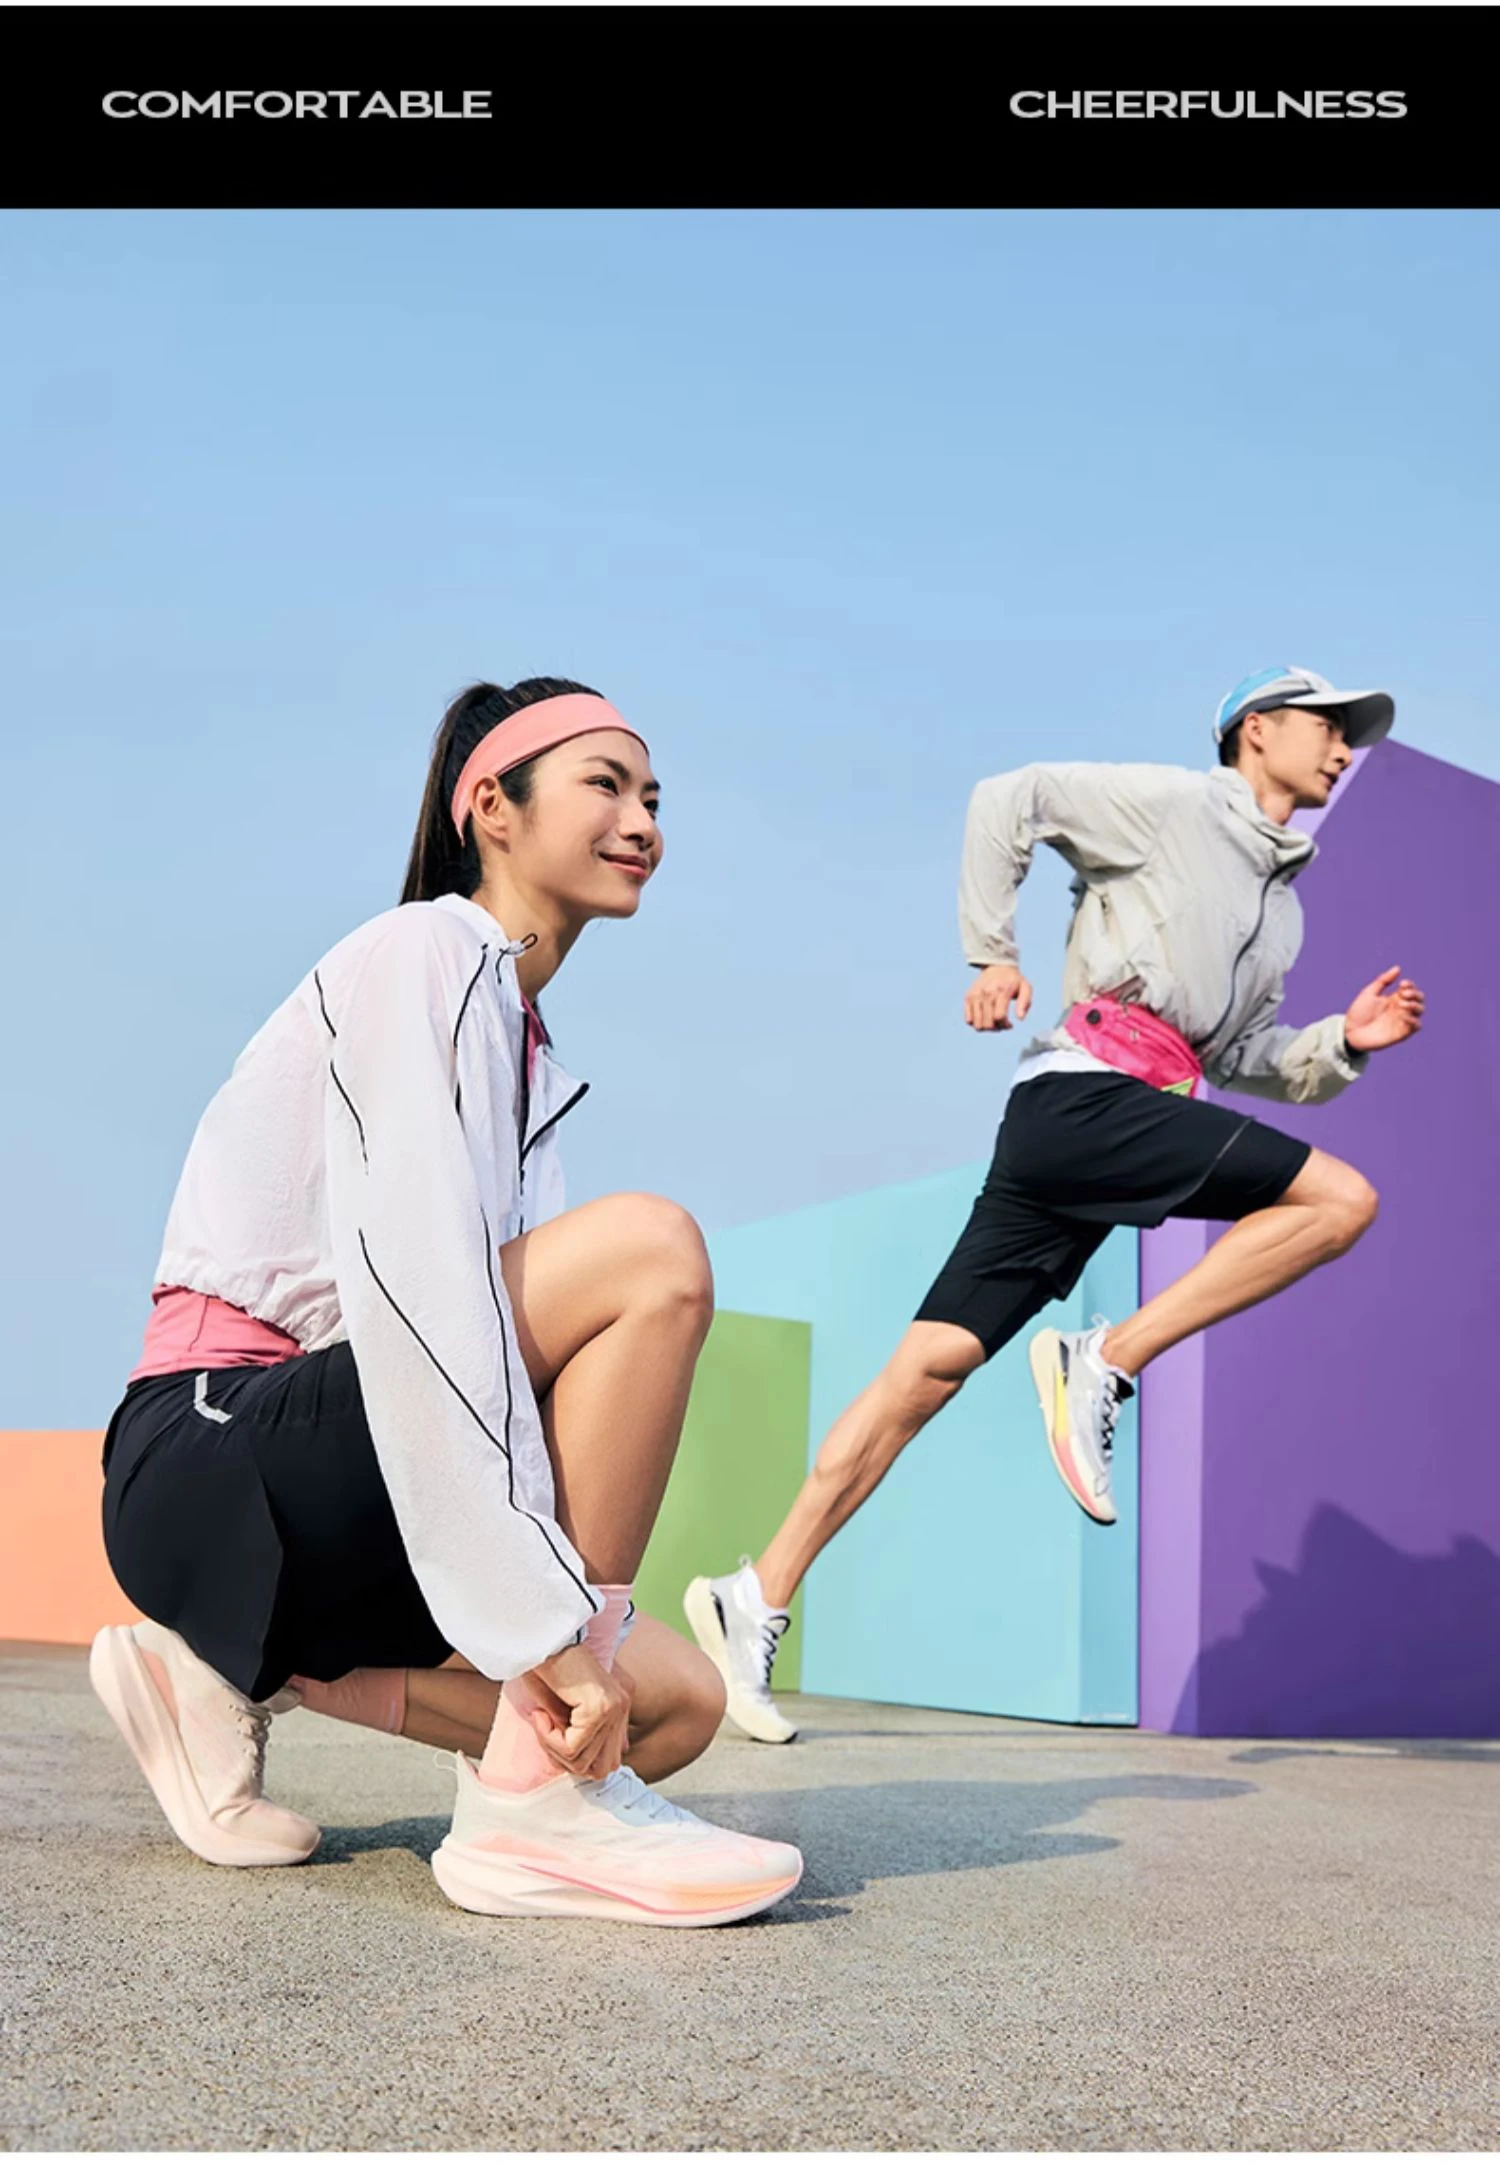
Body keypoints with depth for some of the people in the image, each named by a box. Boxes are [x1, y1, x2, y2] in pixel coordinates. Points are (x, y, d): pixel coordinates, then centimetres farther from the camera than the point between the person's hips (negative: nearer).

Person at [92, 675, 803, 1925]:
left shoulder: (533, 1055, 17)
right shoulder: (426, 953, -10)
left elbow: (514, 1301, 9)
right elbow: (412, 1280, -24)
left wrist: (559, 1633, -3)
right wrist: (548, 1616, -28)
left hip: (329, 1502, 9)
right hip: (212, 1456, -9)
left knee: (677, 1709, 0)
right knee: (653, 1250, -24)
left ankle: (236, 1668, 7)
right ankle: (537, 1811, -23)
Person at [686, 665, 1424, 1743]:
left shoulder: (1283, 909, 30)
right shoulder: (1173, 803, 5)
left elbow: (1242, 1057, 29)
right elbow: (1009, 800, -2)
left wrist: (1343, 1042, 13)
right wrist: (994, 955, -8)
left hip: (1067, 1136, 7)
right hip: (1082, 1092, -7)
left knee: (933, 1365, -2)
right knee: (1339, 1198, -13)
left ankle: (758, 1600, -4)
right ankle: (1104, 1366, -14)